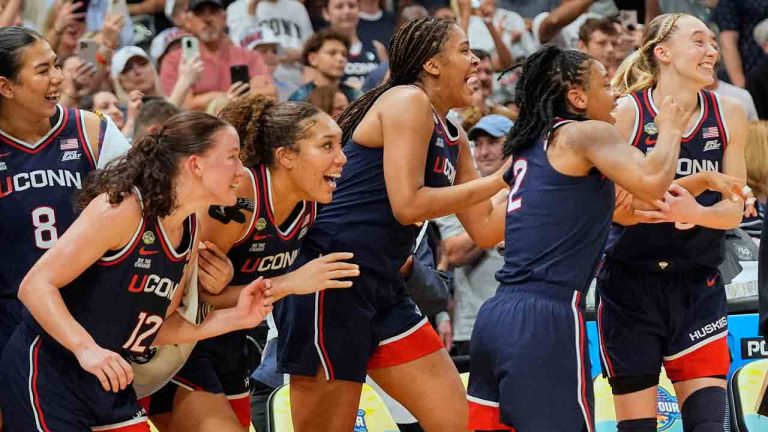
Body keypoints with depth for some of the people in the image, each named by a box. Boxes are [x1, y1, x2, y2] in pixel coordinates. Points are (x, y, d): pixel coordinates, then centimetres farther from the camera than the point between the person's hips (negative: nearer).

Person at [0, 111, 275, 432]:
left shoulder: (190, 232, 5)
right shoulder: (124, 209, -20)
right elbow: (36, 286, -22)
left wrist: (235, 318, 1)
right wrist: (86, 348, -34)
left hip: (108, 381, 9)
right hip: (47, 373, -8)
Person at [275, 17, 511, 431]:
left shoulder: (453, 140, 16)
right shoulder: (407, 101, -9)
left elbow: (484, 229, 17)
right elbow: (407, 205, -17)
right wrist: (496, 181, -10)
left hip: (382, 289, 10)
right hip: (332, 282, -10)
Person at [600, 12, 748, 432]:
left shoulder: (728, 114, 1)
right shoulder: (626, 113, -10)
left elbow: (733, 209, 2)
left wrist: (695, 212, -20)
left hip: (699, 289, 3)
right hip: (630, 287, -3)